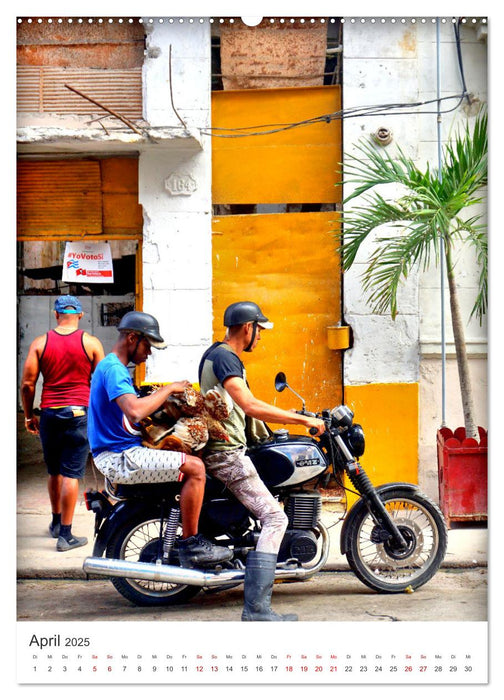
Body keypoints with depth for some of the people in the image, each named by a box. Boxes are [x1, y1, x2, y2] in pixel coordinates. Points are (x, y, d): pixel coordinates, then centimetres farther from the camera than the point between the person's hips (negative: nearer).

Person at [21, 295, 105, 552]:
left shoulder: (40, 343, 2)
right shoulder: (91, 343, -2)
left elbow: (27, 384, 0)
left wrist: (28, 416, 12)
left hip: (49, 414, 2)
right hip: (79, 414, -2)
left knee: (54, 472, 18)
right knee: (71, 474, -1)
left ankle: (56, 522, 34)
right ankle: (65, 535, 1)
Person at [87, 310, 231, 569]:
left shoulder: (114, 367, 19)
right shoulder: (113, 368, -16)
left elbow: (134, 410, 25)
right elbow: (135, 411, -32)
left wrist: (165, 399, 11)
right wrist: (168, 389, -19)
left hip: (123, 452, 11)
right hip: (119, 457, -11)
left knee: (191, 457, 20)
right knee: (195, 468, -19)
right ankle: (189, 545, -12)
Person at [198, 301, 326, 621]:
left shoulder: (219, 354, 17)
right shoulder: (224, 358, -17)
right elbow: (251, 407, -28)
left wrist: (287, 415, 25)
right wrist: (304, 420, -24)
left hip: (225, 448, 11)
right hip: (227, 453, -11)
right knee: (275, 518, -15)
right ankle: (256, 607, -19)